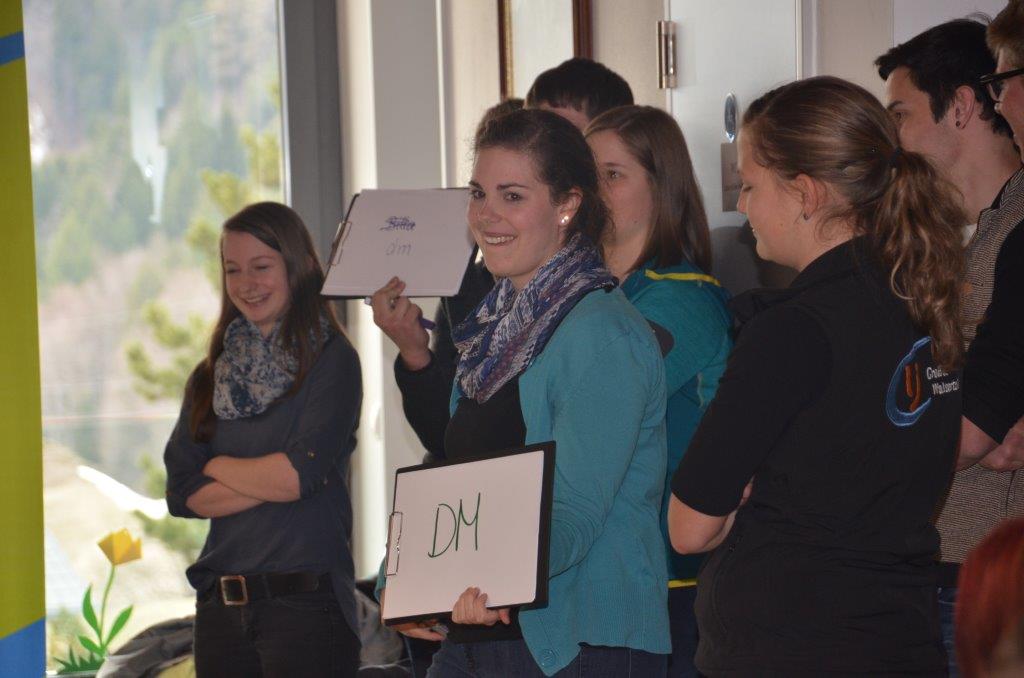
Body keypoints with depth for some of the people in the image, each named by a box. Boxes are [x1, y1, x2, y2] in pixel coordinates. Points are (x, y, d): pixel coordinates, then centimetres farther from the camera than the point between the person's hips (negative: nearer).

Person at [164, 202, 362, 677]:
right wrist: (269, 480, -9)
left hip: (305, 603, -5)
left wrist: (218, 465, 1)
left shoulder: (331, 360, -3)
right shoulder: (212, 376, 12)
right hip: (221, 605, 5)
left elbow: (301, 473, -13)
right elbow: (182, 493, 3)